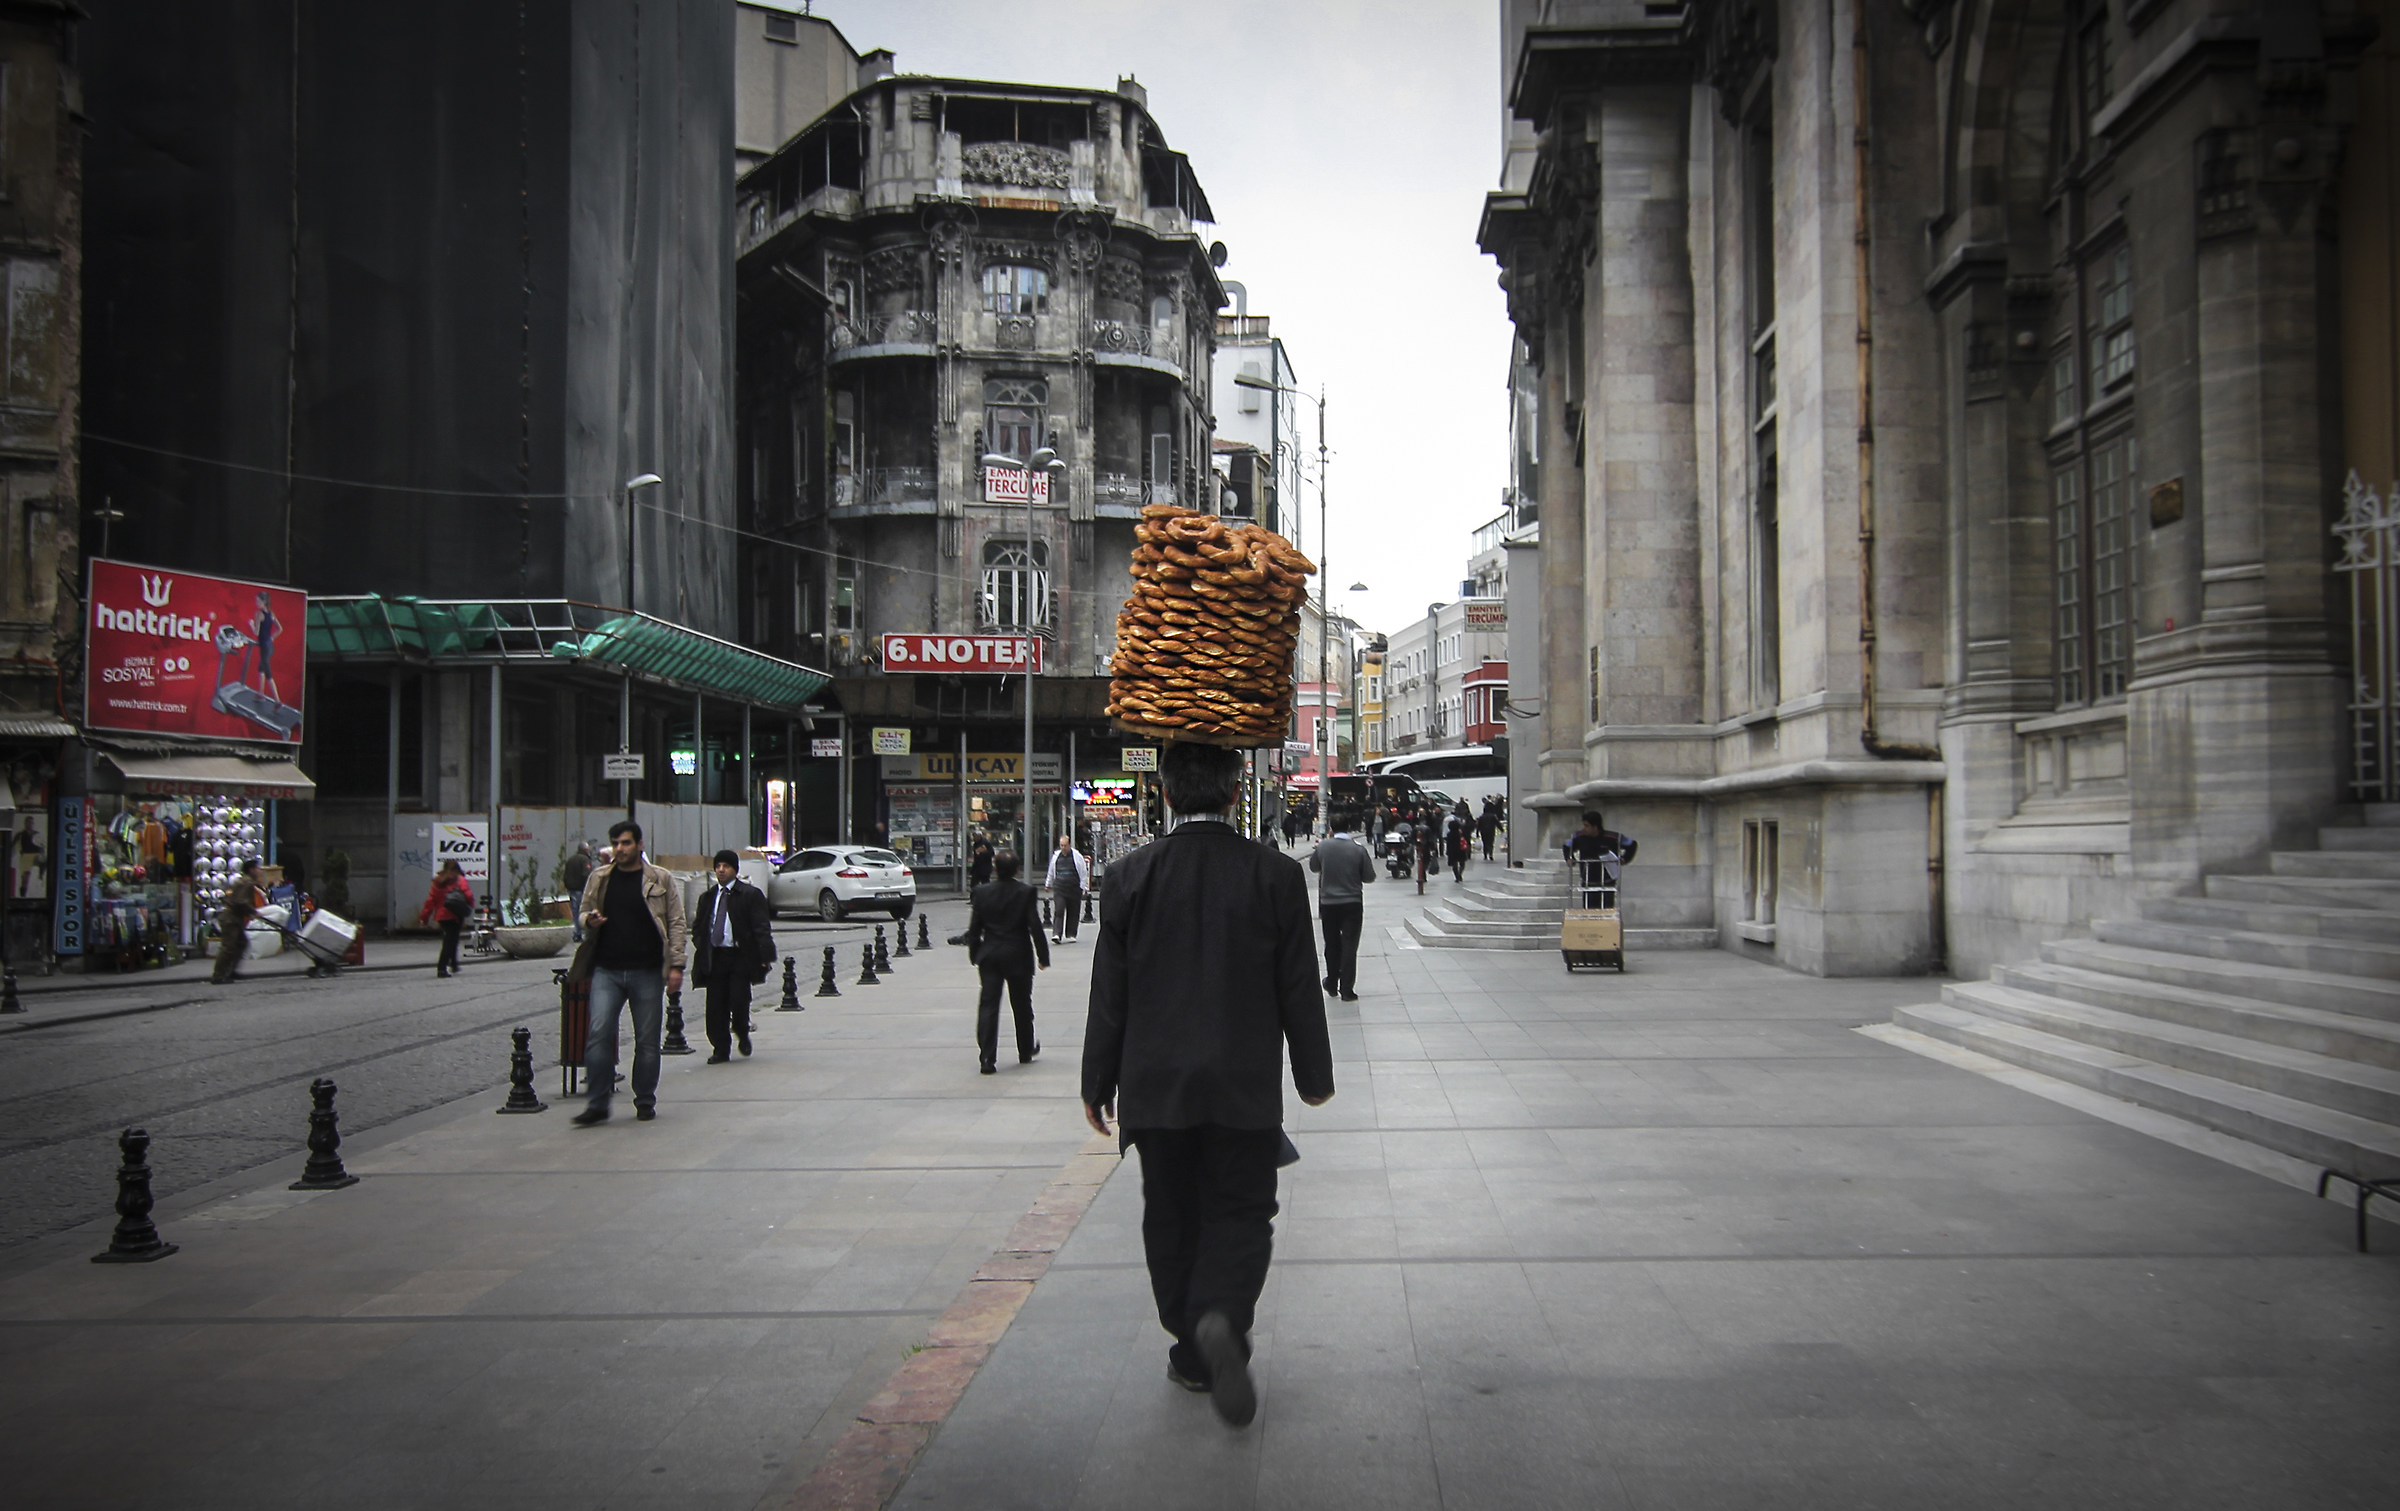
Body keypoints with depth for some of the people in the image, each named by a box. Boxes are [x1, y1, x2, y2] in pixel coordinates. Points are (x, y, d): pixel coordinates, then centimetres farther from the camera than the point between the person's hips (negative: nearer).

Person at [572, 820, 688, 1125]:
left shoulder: (661, 879, 3)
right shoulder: (599, 878, 10)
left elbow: (676, 923, 2)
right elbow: (584, 913, 20)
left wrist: (676, 965, -5)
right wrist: (590, 920, -5)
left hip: (647, 972, -1)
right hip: (606, 970, 2)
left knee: (647, 1040, 5)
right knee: (598, 1034, -10)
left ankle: (645, 1102, 18)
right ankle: (598, 1103, -3)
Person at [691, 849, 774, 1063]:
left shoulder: (751, 895, 1)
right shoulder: (707, 897, 15)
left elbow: (762, 928, -4)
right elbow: (698, 926, 20)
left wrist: (766, 956, -12)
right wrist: (700, 949, 3)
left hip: (740, 957, -4)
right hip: (714, 957, 4)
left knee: (738, 1001, -10)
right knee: (716, 1006, 1)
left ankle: (742, 1034, 19)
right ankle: (721, 1050, 10)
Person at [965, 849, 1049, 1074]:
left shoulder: (982, 892, -3)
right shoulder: (1025, 893, -9)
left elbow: (974, 927, 2)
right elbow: (1035, 926, -9)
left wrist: (974, 954, 13)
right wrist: (1043, 955, -1)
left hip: (990, 956, 1)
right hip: (1018, 957, -1)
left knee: (988, 1005, 0)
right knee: (1021, 1005, 15)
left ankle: (987, 1058, -9)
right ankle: (1026, 1051, 30)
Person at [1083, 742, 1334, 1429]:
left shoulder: (1129, 877, -4)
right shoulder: (1276, 874, -5)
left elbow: (1109, 994, -1)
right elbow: (1299, 988, -1)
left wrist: (1098, 1083, 9)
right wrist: (1314, 1074, 11)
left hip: (1156, 1087, 1)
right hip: (1245, 1087, -1)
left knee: (1172, 1217, 14)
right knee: (1241, 1214, 7)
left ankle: (1193, 1352, 19)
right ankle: (1222, 1318, -18)